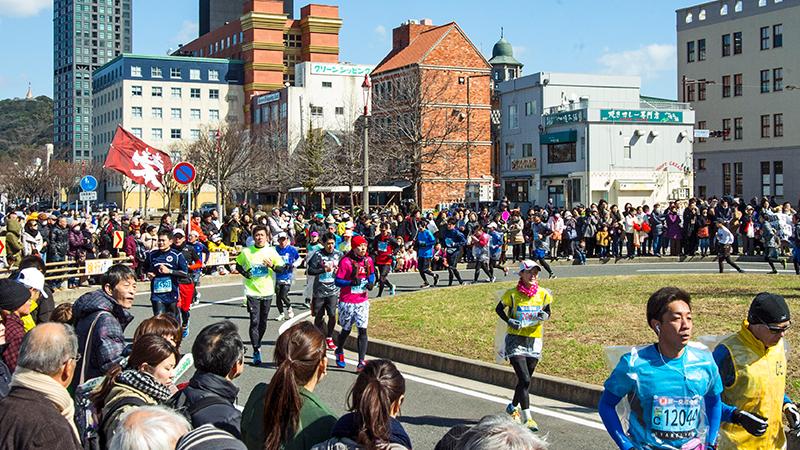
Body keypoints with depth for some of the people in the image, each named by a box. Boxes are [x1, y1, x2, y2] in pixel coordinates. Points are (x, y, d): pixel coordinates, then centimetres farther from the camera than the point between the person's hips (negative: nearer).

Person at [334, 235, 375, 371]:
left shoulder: (368, 260, 2)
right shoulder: (346, 261, -13)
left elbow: (372, 273, 20)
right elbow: (337, 281, -13)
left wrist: (371, 282, -2)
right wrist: (352, 282, -27)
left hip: (362, 301, 3)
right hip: (347, 302, -3)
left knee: (363, 330, -6)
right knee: (346, 330, 12)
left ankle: (361, 362, -7)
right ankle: (339, 352, 40)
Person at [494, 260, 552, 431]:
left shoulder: (543, 294, -1)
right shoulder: (513, 294, -9)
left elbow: (547, 312, 13)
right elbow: (499, 309, 5)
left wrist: (544, 316, -11)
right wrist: (509, 321, -12)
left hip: (534, 341, 4)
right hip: (515, 340, -4)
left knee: (525, 380, 13)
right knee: (524, 380, -14)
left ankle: (513, 407, 37)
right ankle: (527, 417, -10)